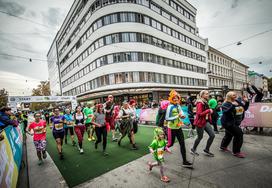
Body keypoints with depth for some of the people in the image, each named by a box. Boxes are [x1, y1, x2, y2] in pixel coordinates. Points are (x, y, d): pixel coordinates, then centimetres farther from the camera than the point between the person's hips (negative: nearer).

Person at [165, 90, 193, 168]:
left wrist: (183, 116, -16)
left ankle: (185, 162, 21)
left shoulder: (178, 106, 3)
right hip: (172, 128, -6)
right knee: (171, 144, 8)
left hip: (179, 128, 6)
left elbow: (182, 114, 7)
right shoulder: (170, 107, -18)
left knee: (182, 144, 8)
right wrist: (177, 116, -24)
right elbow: (167, 118, -22)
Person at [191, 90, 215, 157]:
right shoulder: (200, 103, -18)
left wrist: (210, 111, 4)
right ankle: (193, 149, 26)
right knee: (200, 137, 4)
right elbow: (199, 114, -25)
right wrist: (208, 110, -20)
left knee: (212, 135, 5)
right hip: (200, 122, -9)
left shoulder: (206, 102, 11)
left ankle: (206, 150, 23)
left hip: (206, 121, 9)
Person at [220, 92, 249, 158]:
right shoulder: (226, 104, -18)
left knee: (229, 134, 21)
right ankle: (236, 152, 0)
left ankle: (223, 146, 41)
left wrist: (246, 102, -2)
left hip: (235, 123, 9)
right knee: (239, 134, -14)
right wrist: (233, 105, -38)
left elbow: (245, 108, 13)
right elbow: (226, 112, -32)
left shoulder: (238, 102, 6)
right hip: (228, 123, -9)